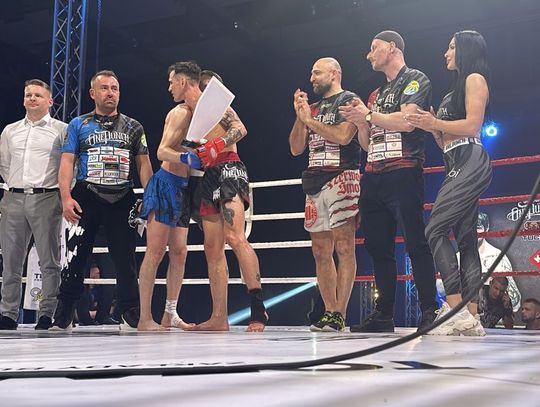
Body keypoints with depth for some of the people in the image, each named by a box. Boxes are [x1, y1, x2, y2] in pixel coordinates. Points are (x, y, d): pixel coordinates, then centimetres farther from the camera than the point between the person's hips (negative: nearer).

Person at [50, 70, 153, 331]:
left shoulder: (133, 127, 14)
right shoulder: (78, 125, 11)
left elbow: (144, 164, 10)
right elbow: (67, 162, 4)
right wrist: (66, 197, -10)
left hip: (123, 199, 1)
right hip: (86, 198, -1)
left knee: (125, 258, 1)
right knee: (76, 256, -1)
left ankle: (132, 314, 6)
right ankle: (63, 317, 8)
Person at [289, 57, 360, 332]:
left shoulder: (348, 100, 2)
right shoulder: (313, 108, 23)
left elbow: (343, 136, -15)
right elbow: (296, 148, 17)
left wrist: (310, 120, -5)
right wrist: (300, 117, 5)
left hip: (341, 177, -8)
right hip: (315, 182, 8)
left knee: (343, 247, -10)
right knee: (321, 252, 5)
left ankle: (339, 315, -12)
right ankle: (329, 312, 9)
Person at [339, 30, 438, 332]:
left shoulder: (415, 79, 3)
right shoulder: (377, 94, 26)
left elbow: (407, 121, -15)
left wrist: (368, 116, -5)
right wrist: (361, 122, 5)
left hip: (403, 174, -8)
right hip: (374, 177, 8)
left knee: (416, 243, -9)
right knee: (379, 247, 6)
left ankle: (430, 311, -5)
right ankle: (384, 315, 11)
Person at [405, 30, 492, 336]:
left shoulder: (475, 78, 1)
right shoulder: (457, 89, 27)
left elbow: (473, 125, -13)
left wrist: (435, 123, -5)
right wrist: (433, 126, 7)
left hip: (471, 163, -10)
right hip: (458, 166, 10)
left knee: (436, 230, -17)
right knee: (466, 239, 1)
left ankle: (456, 308, -20)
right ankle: (471, 317, -3)